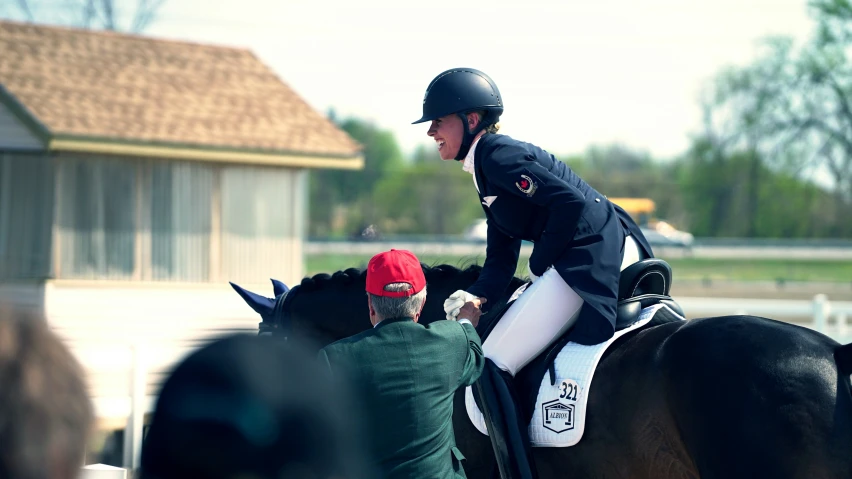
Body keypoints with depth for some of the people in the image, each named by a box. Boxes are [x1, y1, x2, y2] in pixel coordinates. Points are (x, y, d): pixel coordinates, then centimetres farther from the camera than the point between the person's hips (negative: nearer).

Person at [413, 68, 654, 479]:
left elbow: (572, 202, -21)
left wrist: (541, 265, -10)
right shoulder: (485, 169, 20)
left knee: (491, 367, -9)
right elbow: (501, 261, 15)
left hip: (592, 256, -11)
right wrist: (476, 295, -4)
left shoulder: (497, 155, -11)